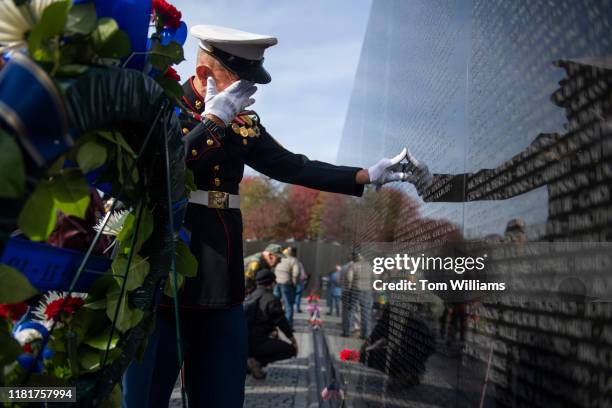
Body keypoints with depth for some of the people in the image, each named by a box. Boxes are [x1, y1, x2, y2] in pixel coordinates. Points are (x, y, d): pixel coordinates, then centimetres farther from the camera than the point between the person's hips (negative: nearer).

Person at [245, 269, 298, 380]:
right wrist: (293, 340, 5)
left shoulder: (250, 297, 15)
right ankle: (257, 362, -11)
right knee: (290, 350, 3)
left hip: (244, 342, 8)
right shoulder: (271, 299, -11)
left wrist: (272, 331, 27)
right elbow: (282, 322, -7)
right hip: (258, 342, -8)